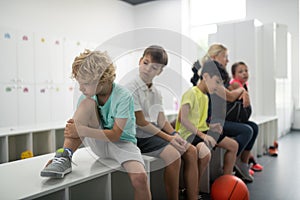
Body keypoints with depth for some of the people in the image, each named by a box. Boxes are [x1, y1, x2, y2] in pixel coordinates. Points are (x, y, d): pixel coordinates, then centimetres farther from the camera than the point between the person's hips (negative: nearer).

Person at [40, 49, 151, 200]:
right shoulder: (87, 96, -6)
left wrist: (82, 130, -30)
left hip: (122, 143, -3)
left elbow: (115, 135, -23)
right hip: (99, 143, 3)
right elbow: (78, 134, -2)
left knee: (140, 177, -32)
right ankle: (64, 158, -22)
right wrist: (65, 152, -17)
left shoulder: (123, 96, -20)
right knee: (87, 103, -22)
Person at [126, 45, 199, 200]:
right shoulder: (131, 89, -13)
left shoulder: (156, 91, 12)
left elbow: (161, 120, 9)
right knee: (173, 155, -27)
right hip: (141, 137, -8)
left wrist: (174, 134, -10)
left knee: (191, 150, 0)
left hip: (156, 132, 8)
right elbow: (141, 123, -16)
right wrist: (168, 138, -16)